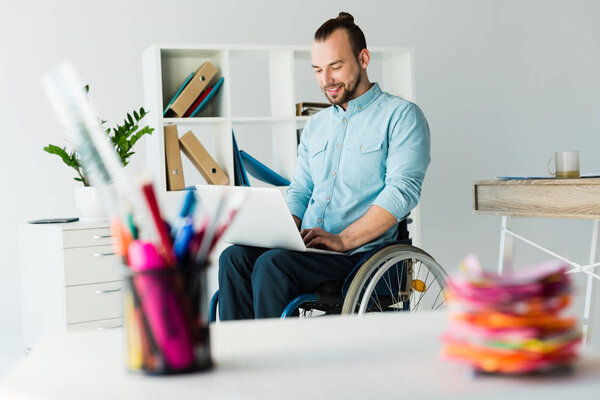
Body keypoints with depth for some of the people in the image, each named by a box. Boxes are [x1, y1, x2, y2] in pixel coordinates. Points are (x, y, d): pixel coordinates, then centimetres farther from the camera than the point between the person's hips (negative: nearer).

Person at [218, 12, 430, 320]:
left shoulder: (401, 116, 0)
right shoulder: (315, 125, 23)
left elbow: (402, 191, -12)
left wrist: (343, 240, -20)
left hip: (361, 253, -6)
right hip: (308, 247, 6)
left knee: (272, 264, -30)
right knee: (234, 257, -20)